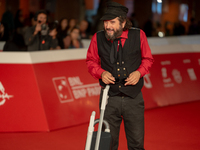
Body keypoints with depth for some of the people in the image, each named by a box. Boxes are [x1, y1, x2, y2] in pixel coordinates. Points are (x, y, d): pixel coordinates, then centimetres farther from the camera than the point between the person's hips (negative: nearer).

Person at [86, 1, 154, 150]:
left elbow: (148, 59, 9)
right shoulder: (98, 38, -4)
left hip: (133, 98, 0)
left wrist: (139, 72, -10)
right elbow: (91, 61, 11)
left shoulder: (138, 35, -5)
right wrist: (101, 73, -8)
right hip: (109, 97, 0)